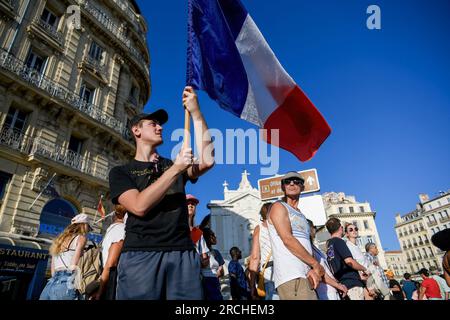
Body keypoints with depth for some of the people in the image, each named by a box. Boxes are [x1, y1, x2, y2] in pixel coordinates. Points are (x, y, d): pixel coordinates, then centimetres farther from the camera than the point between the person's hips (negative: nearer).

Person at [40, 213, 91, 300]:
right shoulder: (81, 237, 3)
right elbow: (73, 266, -8)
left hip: (51, 284, 7)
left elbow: (53, 271, 20)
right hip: (67, 283, -7)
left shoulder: (58, 240, 23)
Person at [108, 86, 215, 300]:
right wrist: (175, 169, -11)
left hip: (183, 253, 3)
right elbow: (139, 206, -10)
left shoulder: (175, 164, 19)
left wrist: (195, 113, -2)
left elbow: (207, 161, -3)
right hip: (140, 255, -2)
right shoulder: (121, 172, 9)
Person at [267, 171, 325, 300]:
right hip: (291, 276, -8)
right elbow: (288, 239, -12)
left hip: (305, 276, 8)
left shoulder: (300, 215, 24)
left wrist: (313, 269, -4)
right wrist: (316, 264, -7)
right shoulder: (278, 207, 0)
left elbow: (307, 246, 16)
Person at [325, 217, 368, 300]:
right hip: (352, 283, -8)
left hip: (343, 283, 8)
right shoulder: (338, 241, -7)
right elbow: (349, 261, -19)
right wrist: (364, 269, -1)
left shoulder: (328, 243, 17)